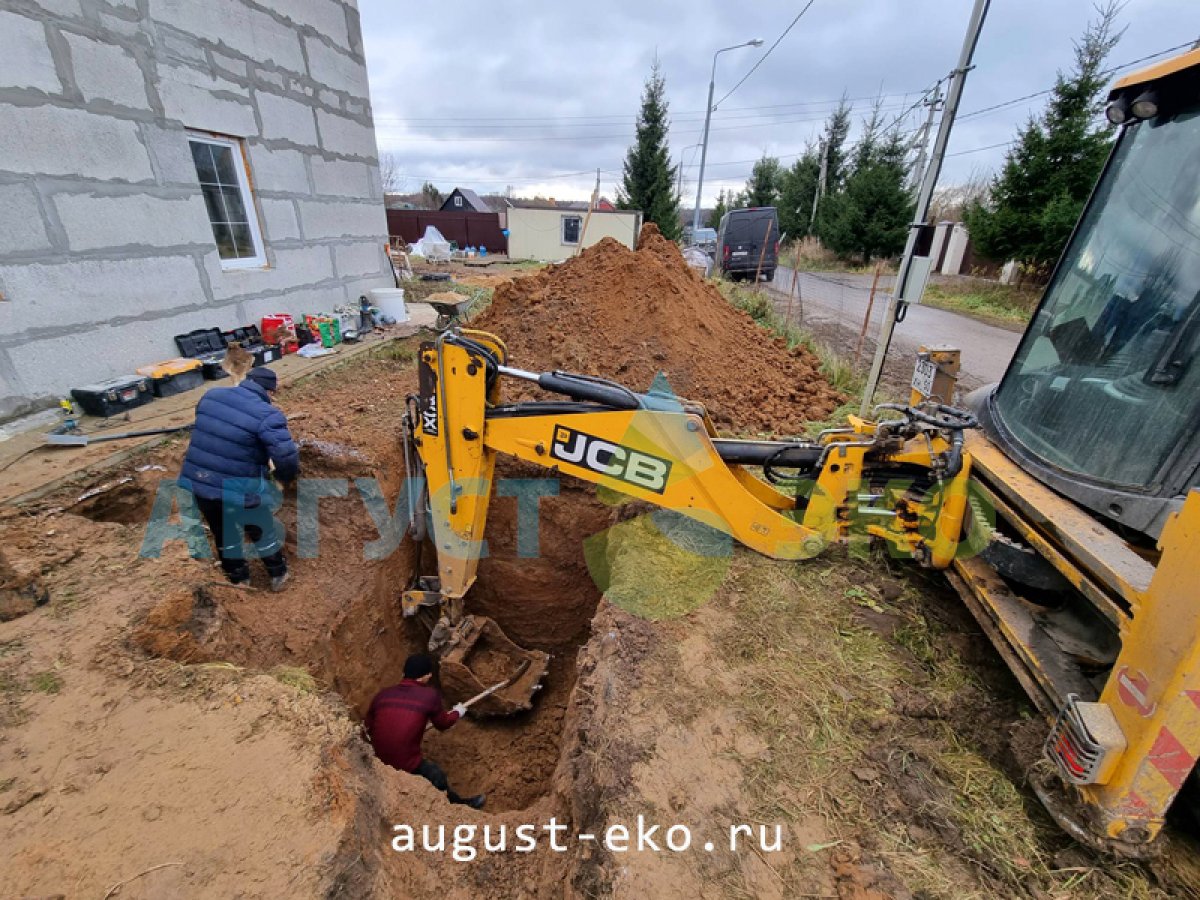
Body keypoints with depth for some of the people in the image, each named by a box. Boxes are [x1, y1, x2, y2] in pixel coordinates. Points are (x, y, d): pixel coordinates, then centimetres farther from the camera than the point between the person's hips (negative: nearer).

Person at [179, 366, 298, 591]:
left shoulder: (211, 395, 0)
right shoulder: (267, 415, -21)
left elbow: (204, 432, 16)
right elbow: (288, 458, -24)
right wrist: (284, 478, -3)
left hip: (196, 483, 6)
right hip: (237, 490, -6)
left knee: (223, 533, 28)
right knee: (263, 532, 20)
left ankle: (238, 579, 48)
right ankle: (278, 576, 39)